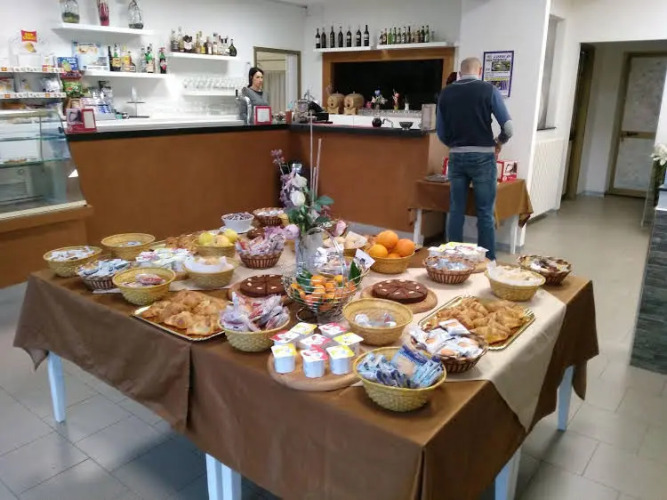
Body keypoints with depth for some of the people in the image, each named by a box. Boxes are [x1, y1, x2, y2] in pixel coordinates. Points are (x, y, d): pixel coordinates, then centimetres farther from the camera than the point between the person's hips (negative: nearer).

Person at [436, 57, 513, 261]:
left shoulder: (446, 93, 4)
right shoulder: (488, 90, -4)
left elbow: (440, 131, 7)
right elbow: (507, 127, -6)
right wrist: (499, 142, 13)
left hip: (456, 157, 3)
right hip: (482, 157, -3)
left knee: (456, 210, 10)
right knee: (485, 213, 4)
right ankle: (488, 259, 10)